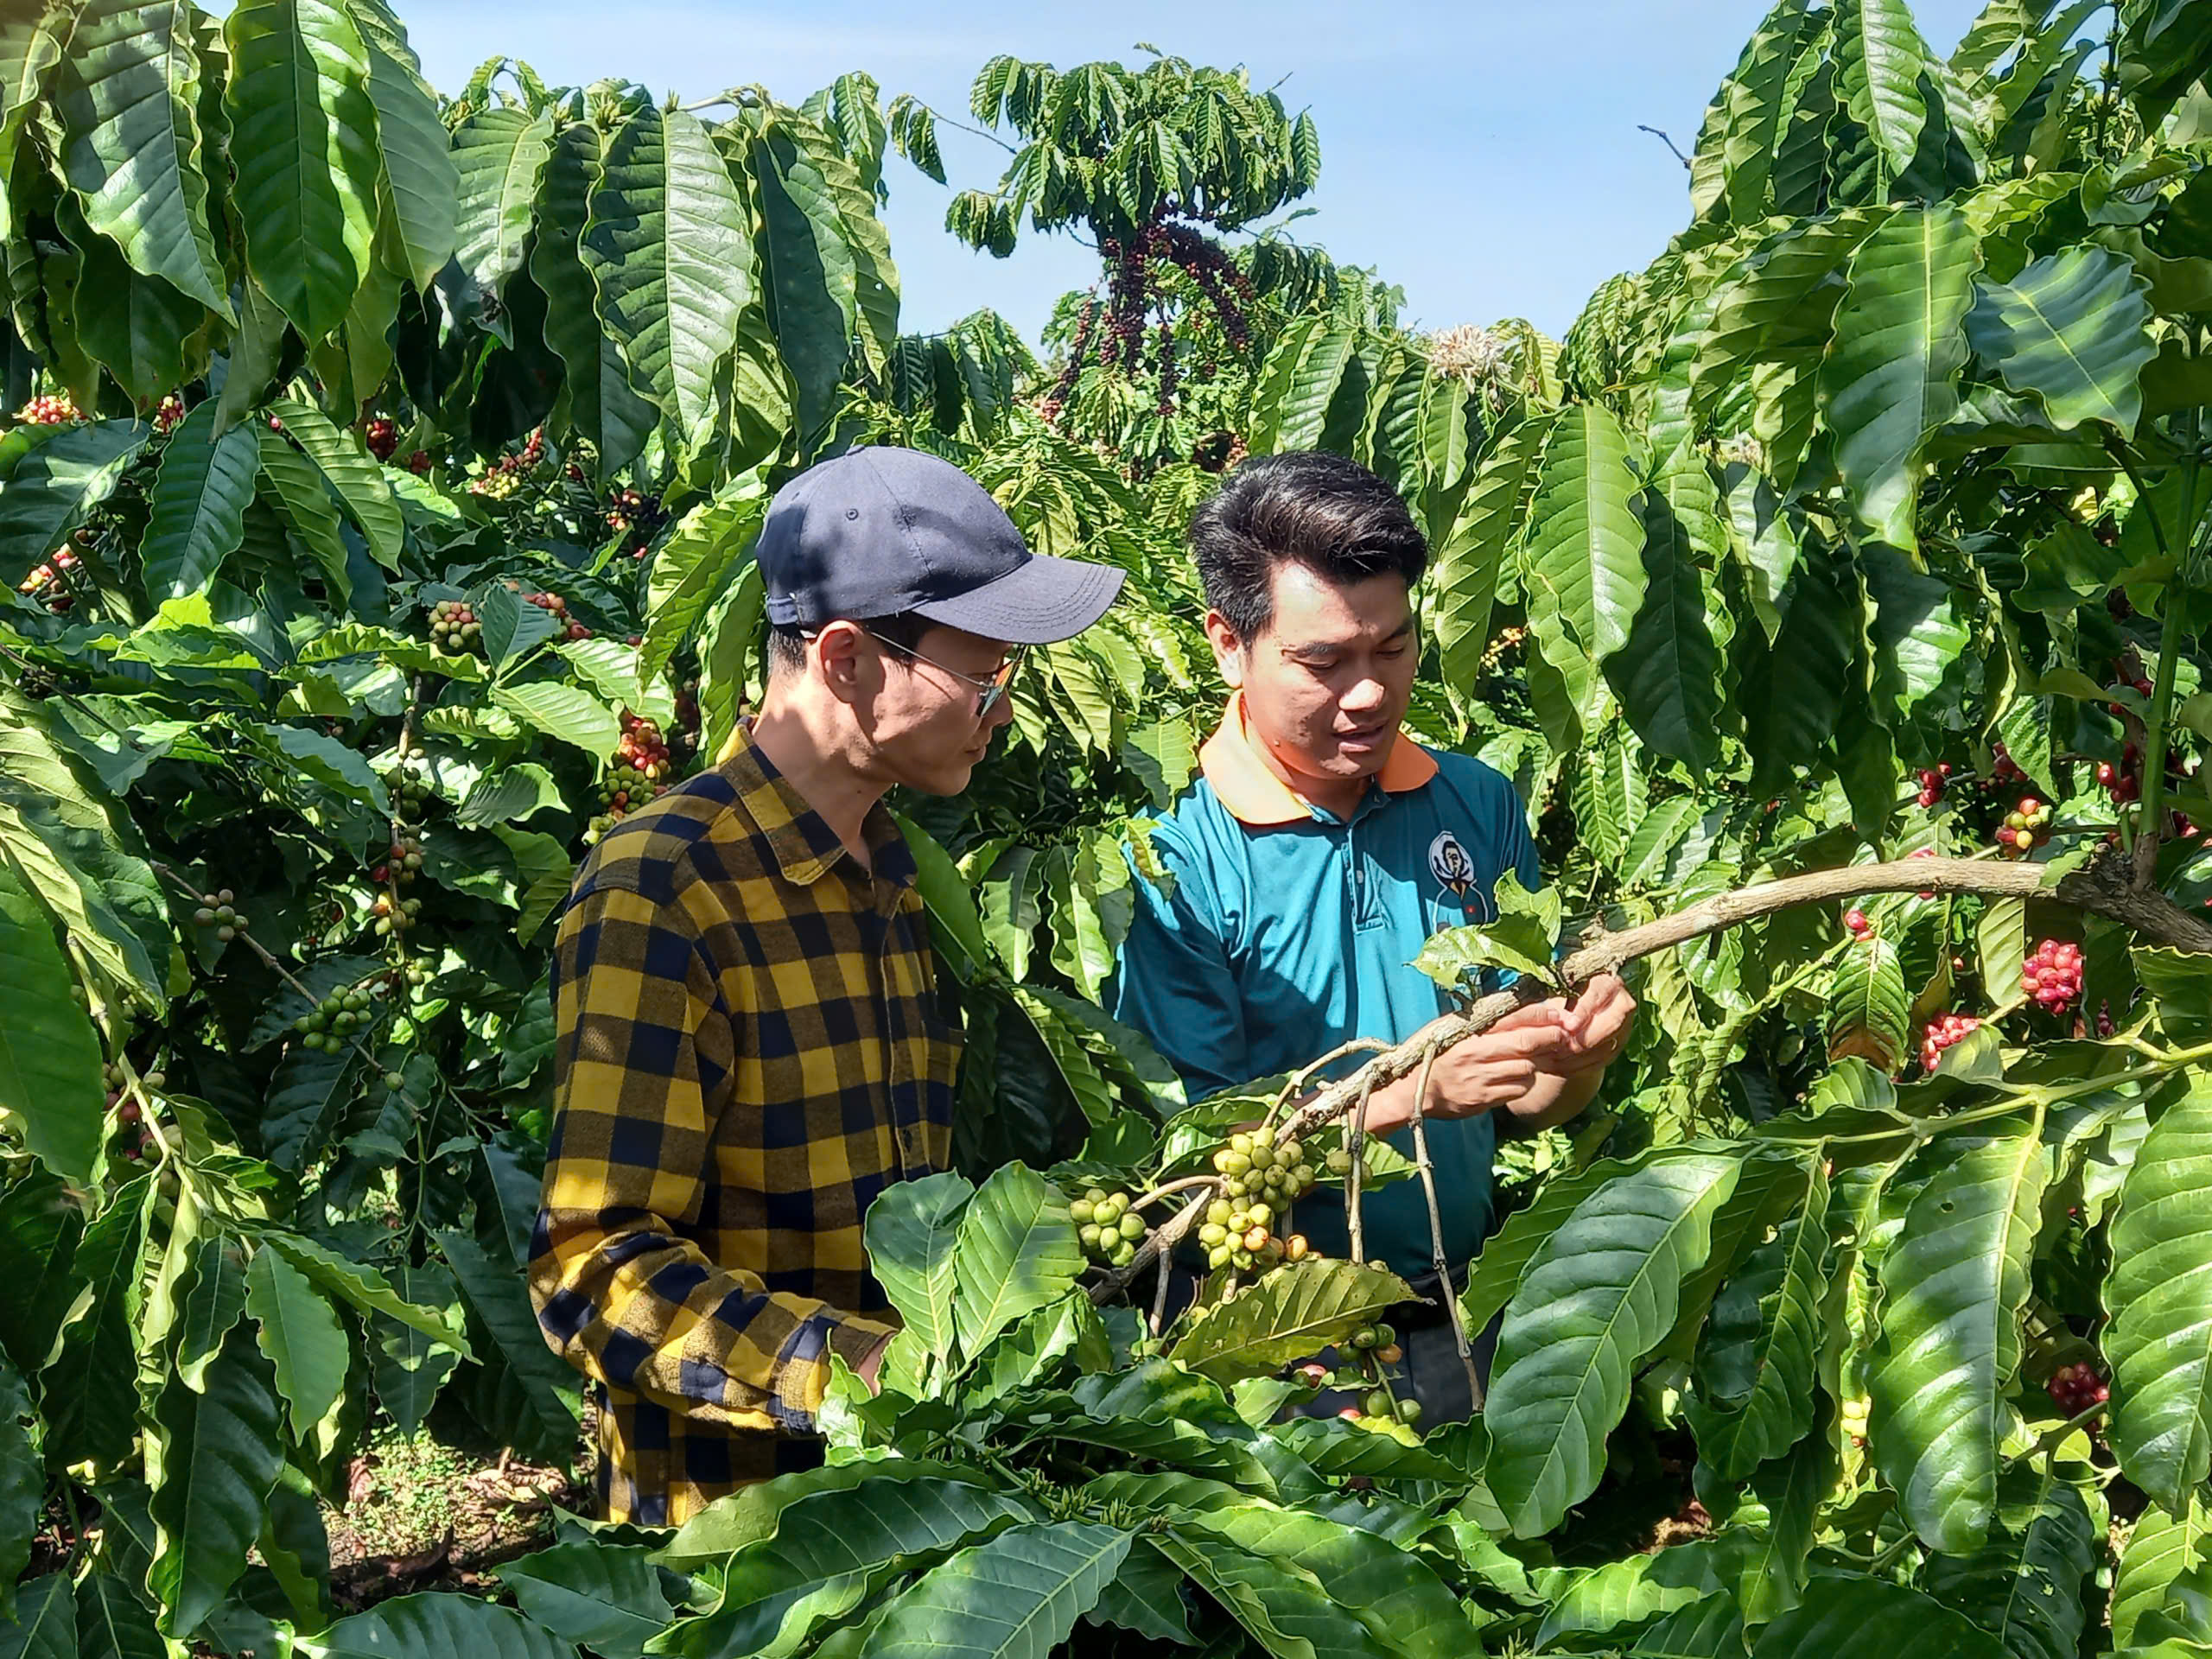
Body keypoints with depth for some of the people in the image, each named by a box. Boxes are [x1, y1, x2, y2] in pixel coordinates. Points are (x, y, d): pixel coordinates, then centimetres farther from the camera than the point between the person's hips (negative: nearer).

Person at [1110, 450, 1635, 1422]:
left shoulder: (1478, 806, 1)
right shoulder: (1173, 859, -14)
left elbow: (1526, 1107, 6)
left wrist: (1577, 1058, -16)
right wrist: (1415, 1093, -25)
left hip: (1467, 1321, 4)